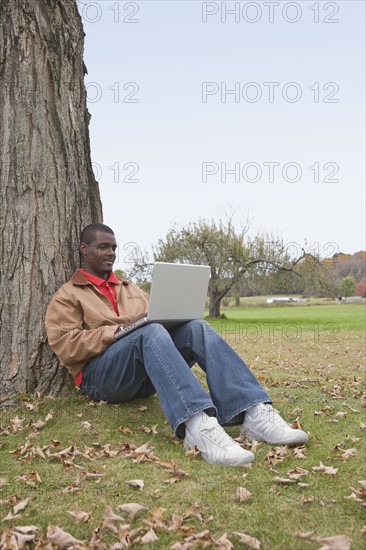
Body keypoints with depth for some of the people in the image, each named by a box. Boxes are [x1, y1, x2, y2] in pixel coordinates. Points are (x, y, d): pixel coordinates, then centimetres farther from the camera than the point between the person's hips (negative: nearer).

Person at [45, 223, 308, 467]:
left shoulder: (131, 288, 28)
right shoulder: (66, 296, 11)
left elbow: (158, 319, 20)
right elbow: (65, 346, -4)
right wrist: (115, 332, -15)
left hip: (146, 379, 5)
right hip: (100, 374, -4)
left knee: (197, 327, -22)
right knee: (151, 332, -35)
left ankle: (255, 412, -41)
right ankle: (198, 424, -59)